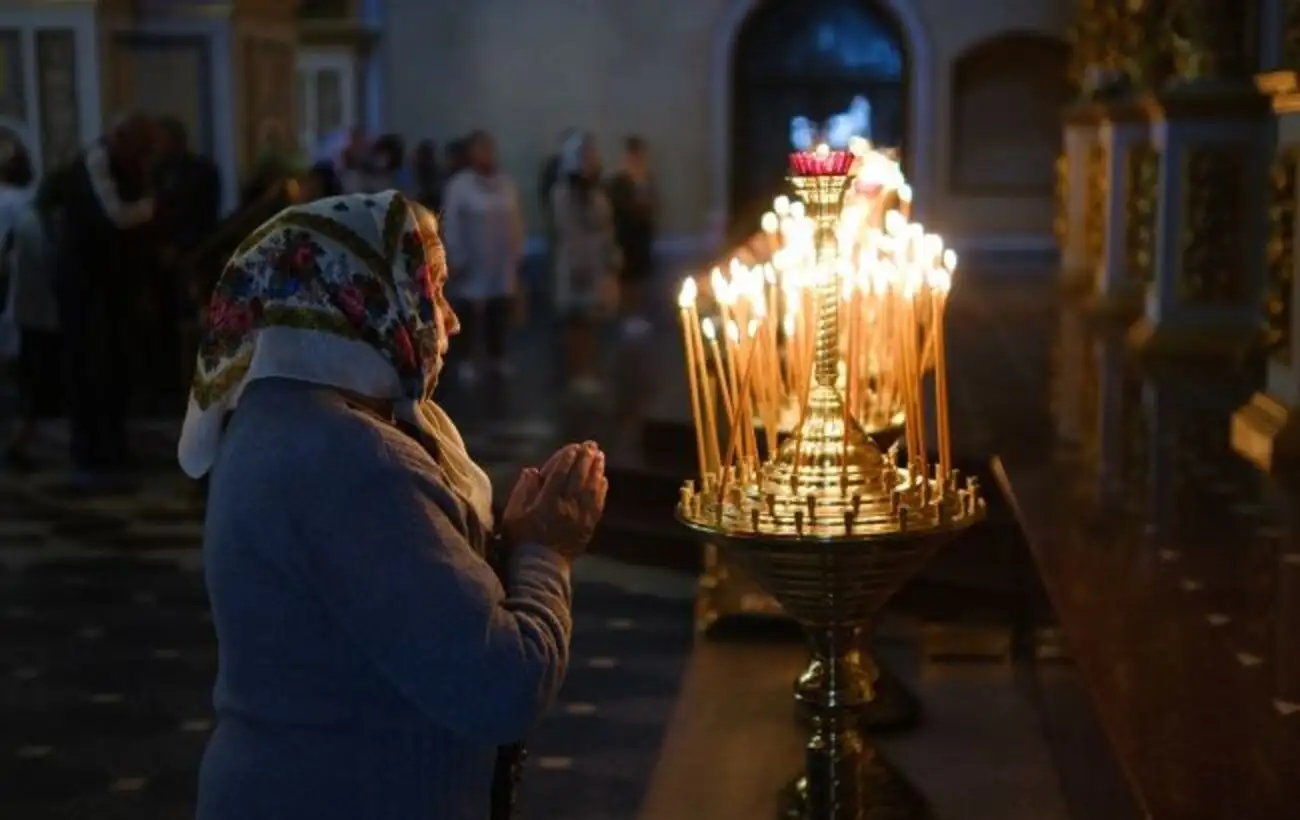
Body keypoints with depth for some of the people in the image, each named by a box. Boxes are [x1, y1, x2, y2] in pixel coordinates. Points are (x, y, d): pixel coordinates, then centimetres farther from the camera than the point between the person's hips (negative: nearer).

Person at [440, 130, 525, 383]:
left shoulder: (506, 184, 4)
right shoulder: (458, 185, -9)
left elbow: (516, 222, 8)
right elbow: (450, 226, -9)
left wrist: (517, 254, 7)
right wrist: (455, 260, -10)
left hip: (503, 263, 4)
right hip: (473, 264, -4)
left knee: (500, 311, 9)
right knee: (471, 311, 0)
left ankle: (497, 357, 24)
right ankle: (469, 360, 12)